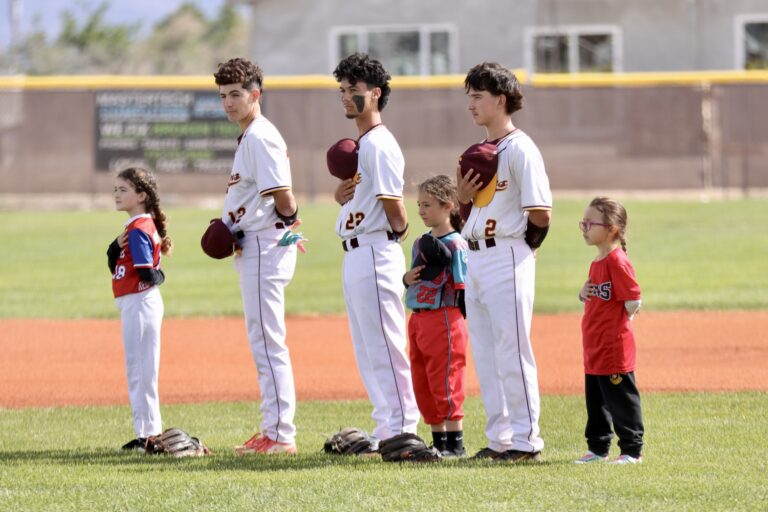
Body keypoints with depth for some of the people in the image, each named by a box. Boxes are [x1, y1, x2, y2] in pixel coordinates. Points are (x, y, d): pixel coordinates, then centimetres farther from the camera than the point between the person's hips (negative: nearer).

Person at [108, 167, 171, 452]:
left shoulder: (138, 230, -17)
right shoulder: (142, 226, 13)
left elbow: (147, 275, -25)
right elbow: (114, 266, 13)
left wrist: (157, 276, -4)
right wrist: (116, 247, -6)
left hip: (139, 302, -10)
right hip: (136, 303, 10)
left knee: (139, 368, -6)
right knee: (140, 369, 14)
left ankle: (148, 433, -3)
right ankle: (151, 431, 19)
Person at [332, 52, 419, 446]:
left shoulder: (379, 145, -14)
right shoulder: (358, 146, 17)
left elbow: (394, 207, -17)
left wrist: (397, 232, 0)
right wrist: (341, 194, 0)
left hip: (375, 253, -11)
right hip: (355, 255, 11)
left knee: (385, 346, -8)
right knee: (367, 349, 13)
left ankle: (402, 427, -6)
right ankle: (385, 426, 18)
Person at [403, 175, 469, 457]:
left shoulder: (455, 244, -11)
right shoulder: (421, 243, 13)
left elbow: (464, 286, -12)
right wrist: (407, 279, 0)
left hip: (445, 319, -9)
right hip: (418, 318, 9)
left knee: (444, 382, -7)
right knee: (422, 384, 12)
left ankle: (455, 442, -1)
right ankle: (438, 441, 21)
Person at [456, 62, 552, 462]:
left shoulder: (520, 149, -11)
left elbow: (540, 215, -15)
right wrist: (464, 195, 1)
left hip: (507, 258, -9)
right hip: (476, 259, 9)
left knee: (512, 352, -7)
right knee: (485, 354, 10)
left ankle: (525, 440, -3)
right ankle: (499, 438, 16)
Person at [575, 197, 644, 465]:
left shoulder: (617, 261, -16)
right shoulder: (597, 262, 14)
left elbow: (633, 302, -20)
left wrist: (618, 322, -8)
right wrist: (584, 292, 5)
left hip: (615, 347, -10)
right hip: (594, 347, 10)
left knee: (621, 399, -3)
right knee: (595, 400, 16)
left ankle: (632, 450, 2)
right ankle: (598, 447, 26)